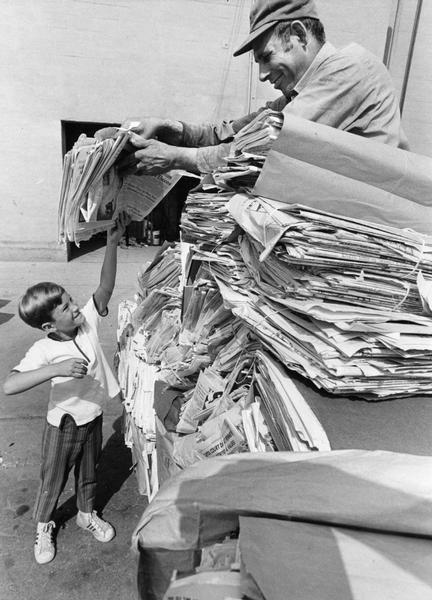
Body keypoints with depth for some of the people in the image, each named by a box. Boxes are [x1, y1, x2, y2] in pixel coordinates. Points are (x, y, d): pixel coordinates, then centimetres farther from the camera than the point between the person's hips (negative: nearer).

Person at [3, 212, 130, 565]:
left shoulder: (88, 322, -15)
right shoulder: (44, 350, -28)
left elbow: (105, 288, -24)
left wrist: (113, 242, -35)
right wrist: (56, 370, -49)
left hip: (93, 418, 4)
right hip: (64, 426, -4)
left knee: (88, 472, 26)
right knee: (53, 480, 20)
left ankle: (87, 514, 53)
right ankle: (44, 526, 48)